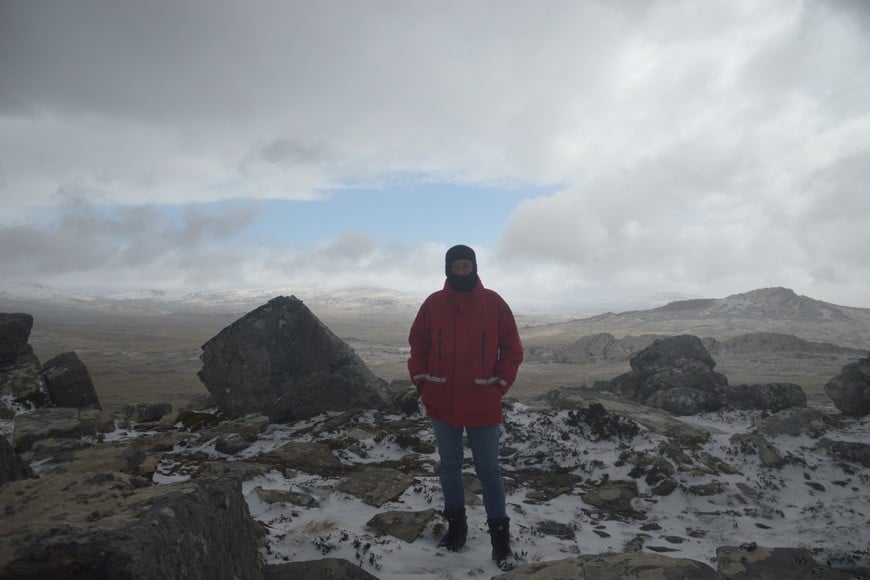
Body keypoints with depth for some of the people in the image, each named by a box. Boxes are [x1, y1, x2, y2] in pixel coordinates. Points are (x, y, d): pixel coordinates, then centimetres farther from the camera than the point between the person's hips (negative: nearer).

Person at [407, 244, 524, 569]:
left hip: (482, 405, -2)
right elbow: (418, 345, 8)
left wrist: (500, 385, -5)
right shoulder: (433, 304, 0)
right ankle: (456, 525, 32)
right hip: (441, 405, 2)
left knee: (488, 470, 5)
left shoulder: (494, 303, -3)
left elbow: (512, 349, 1)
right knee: (450, 466, 15)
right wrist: (422, 382, 0)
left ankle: (500, 536, 17)